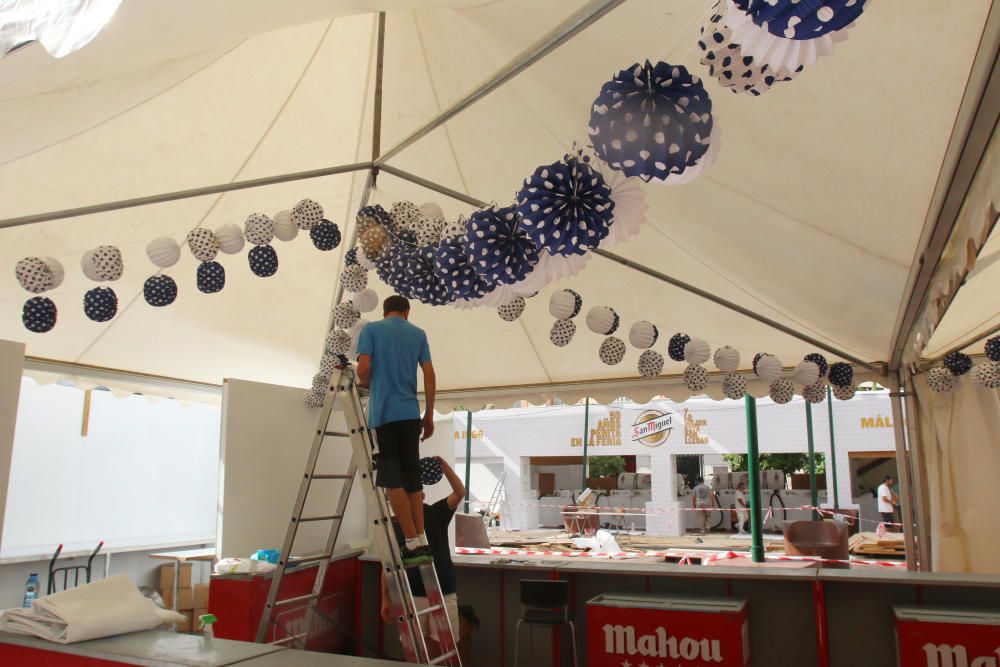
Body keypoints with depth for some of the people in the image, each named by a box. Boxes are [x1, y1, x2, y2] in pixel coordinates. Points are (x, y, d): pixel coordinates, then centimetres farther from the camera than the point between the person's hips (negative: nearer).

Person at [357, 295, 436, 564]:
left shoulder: (371, 329, 5)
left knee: (392, 480, -2)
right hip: (411, 413, 3)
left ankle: (413, 543, -7)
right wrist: (429, 415, 12)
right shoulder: (418, 334, 13)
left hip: (383, 413, -3)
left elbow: (363, 369, -7)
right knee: (412, 478, 11)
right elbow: (429, 376, 6)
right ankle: (422, 541, 8)